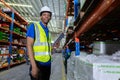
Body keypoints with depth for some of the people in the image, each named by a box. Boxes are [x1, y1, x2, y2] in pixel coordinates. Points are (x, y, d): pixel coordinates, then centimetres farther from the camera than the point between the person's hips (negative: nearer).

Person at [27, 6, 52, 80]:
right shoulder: (34, 26, -5)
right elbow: (29, 46, -15)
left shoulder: (47, 30, 13)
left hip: (48, 63, 7)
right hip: (38, 63, -6)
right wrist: (34, 66, -22)